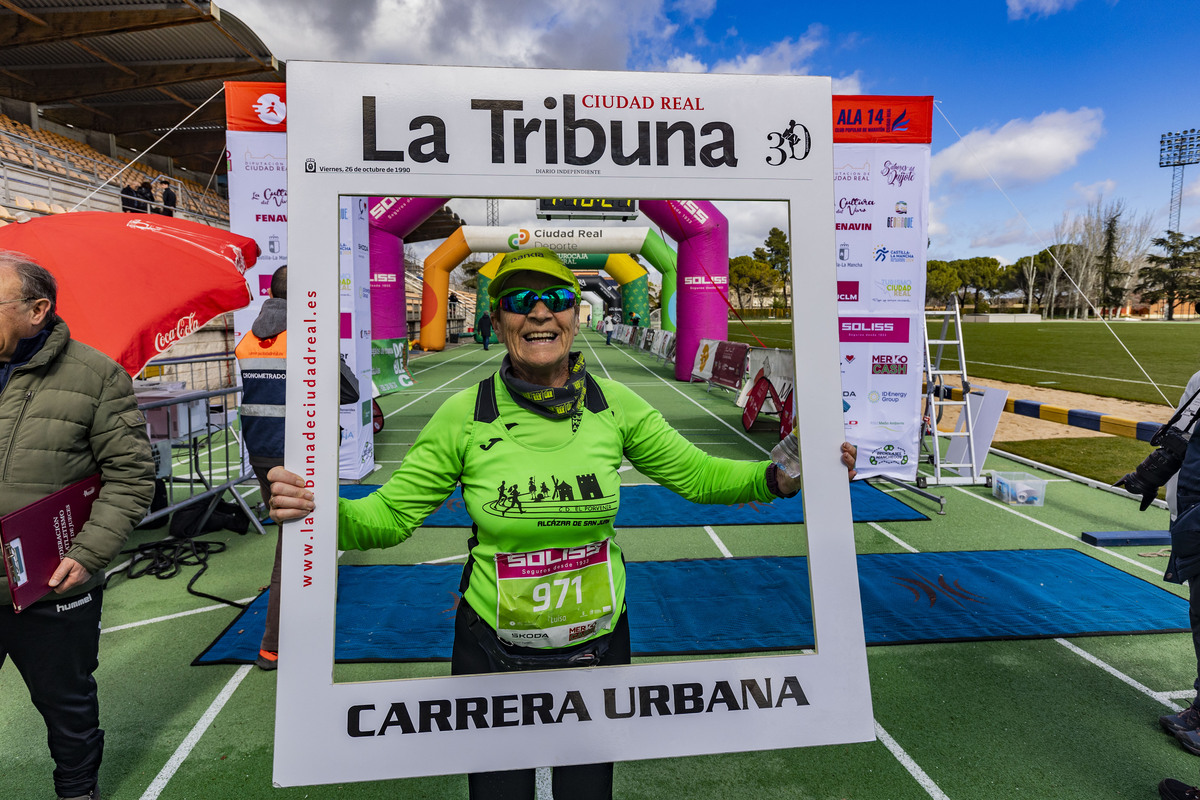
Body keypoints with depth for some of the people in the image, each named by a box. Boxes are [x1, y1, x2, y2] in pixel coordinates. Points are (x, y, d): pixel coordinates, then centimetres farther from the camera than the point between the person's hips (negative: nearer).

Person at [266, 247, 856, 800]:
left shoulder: (614, 405, -8)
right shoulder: (465, 415, -13)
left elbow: (697, 475, 0)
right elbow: (390, 515, -8)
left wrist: (780, 477, -16)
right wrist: (318, 509, -28)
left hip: (597, 643, 2)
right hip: (492, 650, -1)